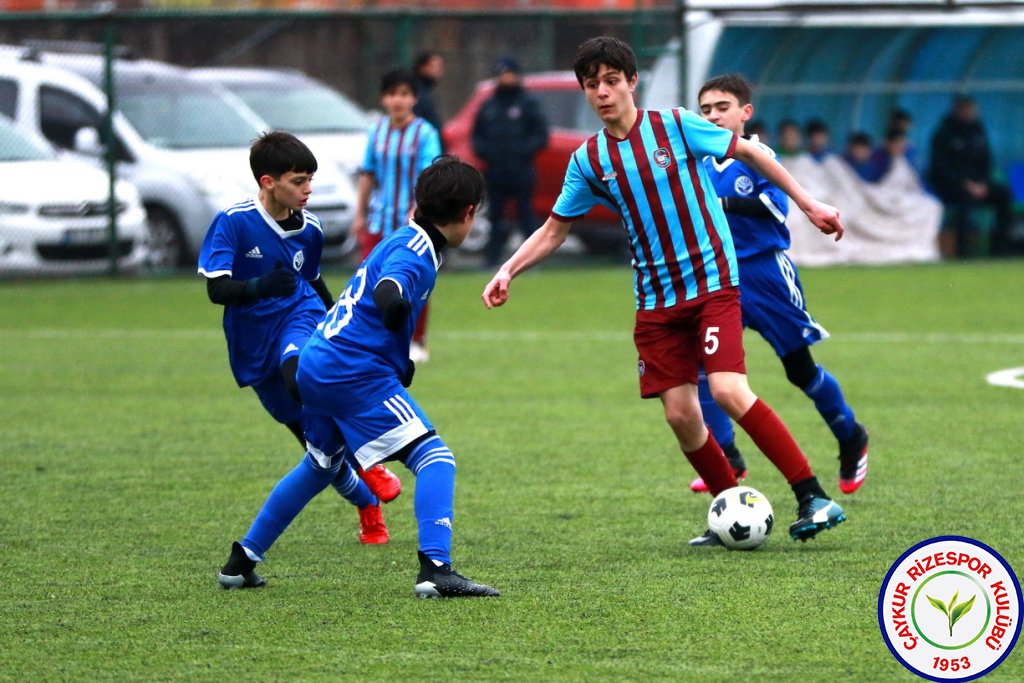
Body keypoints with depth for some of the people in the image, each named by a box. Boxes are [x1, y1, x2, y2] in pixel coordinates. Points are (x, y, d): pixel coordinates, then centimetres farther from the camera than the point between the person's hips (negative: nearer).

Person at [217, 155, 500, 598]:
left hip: (316, 367, 10)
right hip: (355, 371, -10)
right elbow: (391, 281, -32)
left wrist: (401, 363, 42)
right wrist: (394, 301, -47)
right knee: (434, 458, -14)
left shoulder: (403, 238, 19)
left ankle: (241, 562, 34)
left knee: (319, 468, 28)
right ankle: (435, 570, -29)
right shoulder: (417, 248, -11)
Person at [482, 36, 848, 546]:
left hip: (712, 280, -5)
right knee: (679, 413, -1)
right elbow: (553, 230, 13)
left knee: (729, 391, -21)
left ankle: (814, 498, -17)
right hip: (656, 298, 5)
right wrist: (508, 271, -1)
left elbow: (749, 153, 2)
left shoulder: (676, 125, -7)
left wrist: (808, 204, 2)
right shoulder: (588, 160, 3)